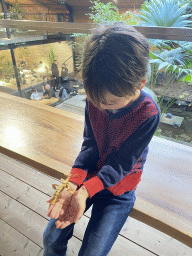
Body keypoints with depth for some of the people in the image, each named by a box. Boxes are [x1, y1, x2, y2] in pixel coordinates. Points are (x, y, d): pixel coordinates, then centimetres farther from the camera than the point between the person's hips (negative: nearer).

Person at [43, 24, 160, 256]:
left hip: (118, 188, -3)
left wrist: (84, 192, -30)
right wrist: (72, 184, -22)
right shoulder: (95, 97, -14)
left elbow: (120, 164, -21)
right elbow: (90, 144, -10)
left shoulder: (148, 114, -25)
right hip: (88, 176, 3)